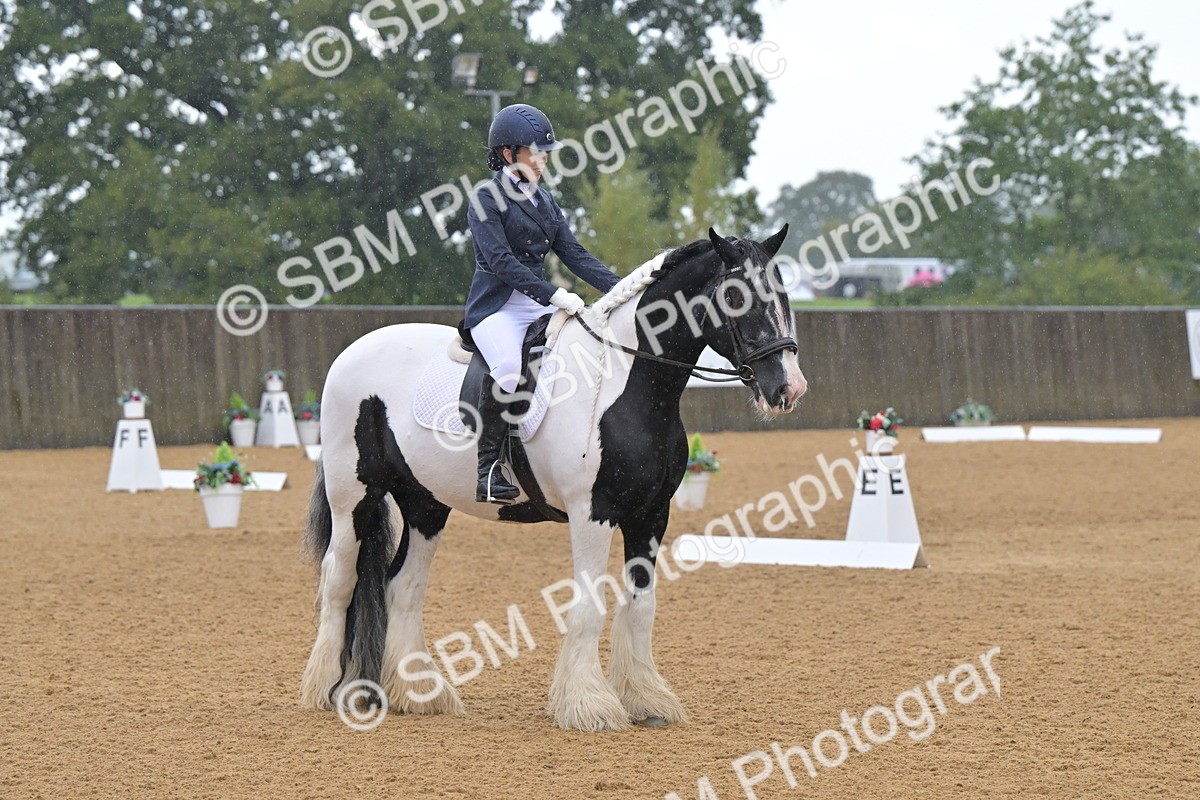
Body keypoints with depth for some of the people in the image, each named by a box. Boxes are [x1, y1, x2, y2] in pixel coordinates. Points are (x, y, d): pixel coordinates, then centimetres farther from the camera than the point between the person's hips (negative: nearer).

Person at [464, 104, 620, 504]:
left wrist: (620, 288, -2)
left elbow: (573, 254, 12)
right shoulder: (487, 201, -7)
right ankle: (489, 471, -29)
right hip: (497, 307, -8)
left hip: (540, 305, 8)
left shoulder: (544, 201, 16)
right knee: (509, 367, -35)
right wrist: (555, 295, -27)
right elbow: (501, 261, -18)